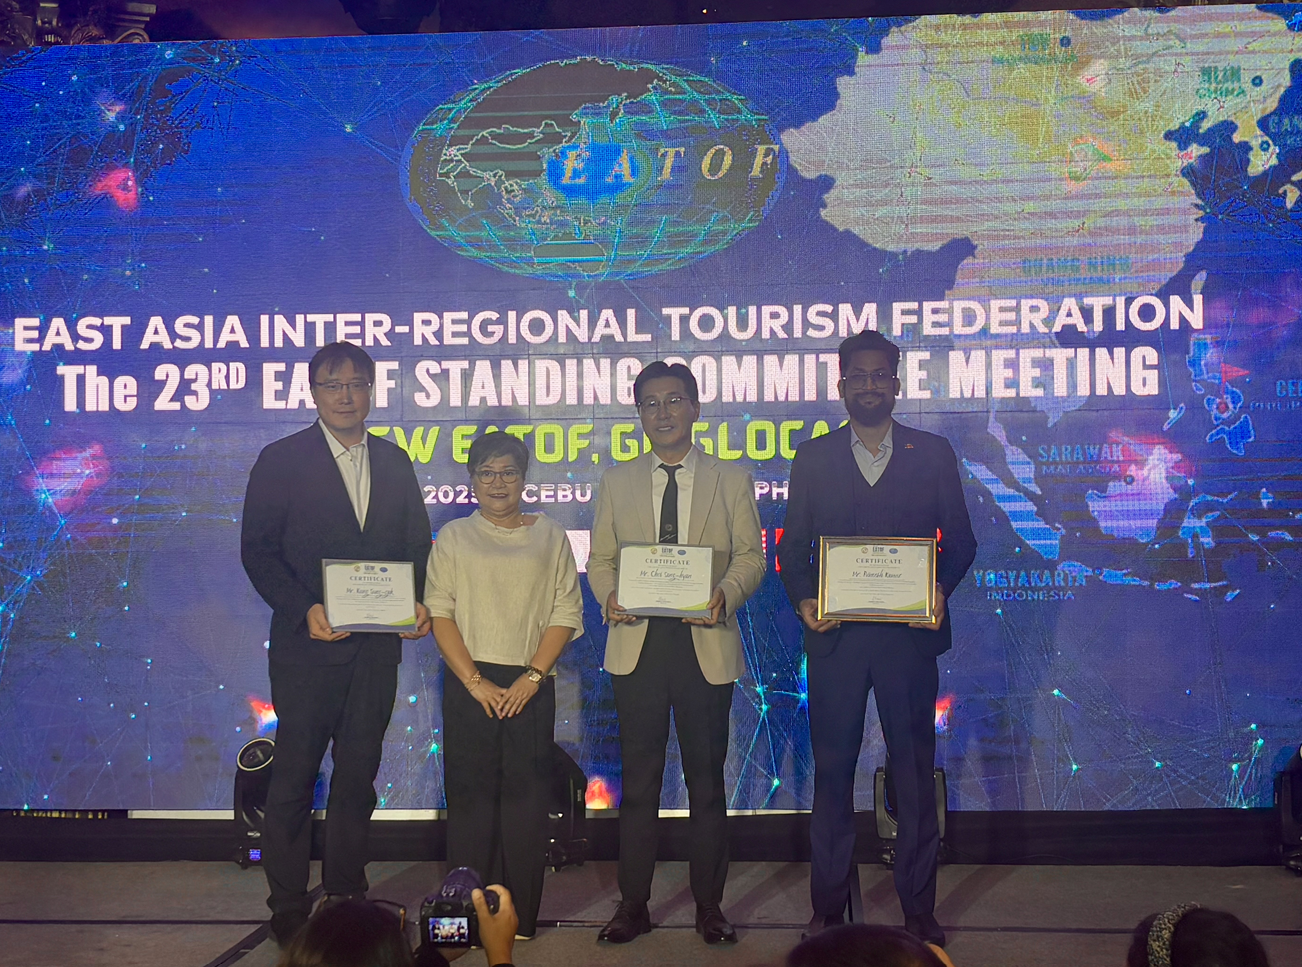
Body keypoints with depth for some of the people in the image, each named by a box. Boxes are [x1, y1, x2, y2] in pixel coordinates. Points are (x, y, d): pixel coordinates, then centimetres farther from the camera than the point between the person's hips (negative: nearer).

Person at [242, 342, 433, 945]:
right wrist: (305, 609, -19)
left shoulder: (394, 462, 10)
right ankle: (288, 907, 16)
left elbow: (416, 544, 12)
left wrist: (420, 601, -6)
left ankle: (347, 893, 25)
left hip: (376, 646, 4)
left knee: (358, 775, 12)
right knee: (294, 776, 4)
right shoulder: (281, 460, -2)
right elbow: (258, 550, -6)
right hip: (307, 645, -3)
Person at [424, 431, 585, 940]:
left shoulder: (550, 536, 10)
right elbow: (439, 612, 1)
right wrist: (474, 681, -8)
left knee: (526, 799, -1)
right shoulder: (454, 537, 9)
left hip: (530, 685, 0)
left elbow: (567, 612, 4)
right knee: (469, 796, -1)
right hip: (469, 684, 0)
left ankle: (522, 918, 6)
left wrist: (532, 676, -8)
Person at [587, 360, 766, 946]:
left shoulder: (731, 480, 8)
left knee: (707, 780, 6)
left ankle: (709, 906, 17)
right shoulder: (617, 482, 11)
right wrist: (609, 597, -11)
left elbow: (751, 556, 4)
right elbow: (600, 559, 10)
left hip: (706, 643, -1)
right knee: (638, 781, 6)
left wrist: (725, 595, -16)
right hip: (637, 642, 1)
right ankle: (633, 905, 16)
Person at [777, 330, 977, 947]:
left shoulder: (933, 454, 7)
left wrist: (940, 588, -12)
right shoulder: (813, 458, 9)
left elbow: (960, 540, 7)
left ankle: (918, 912, 15)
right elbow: (793, 548, 8)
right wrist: (804, 598, -9)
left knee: (914, 770, 5)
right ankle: (827, 910, 16)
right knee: (832, 771, 6)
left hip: (909, 634, 0)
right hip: (834, 636, 1)